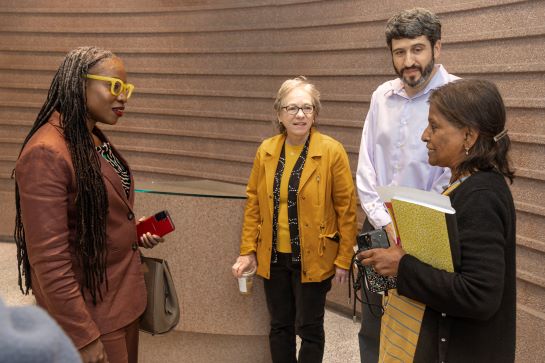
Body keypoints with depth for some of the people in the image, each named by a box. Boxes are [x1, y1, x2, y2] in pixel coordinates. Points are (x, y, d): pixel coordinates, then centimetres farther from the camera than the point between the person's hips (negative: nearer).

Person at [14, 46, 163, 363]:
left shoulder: (97, 140, 6)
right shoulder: (46, 154, -22)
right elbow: (49, 259, -24)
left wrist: (134, 231, 3)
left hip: (124, 299, 9)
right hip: (90, 313, -9)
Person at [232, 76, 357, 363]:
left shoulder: (332, 151, -10)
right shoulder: (266, 150, 1)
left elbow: (346, 208, -8)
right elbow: (254, 203, 6)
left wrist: (344, 258, -8)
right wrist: (248, 250, 2)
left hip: (313, 257, -3)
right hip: (273, 256, 4)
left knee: (309, 328, 8)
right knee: (280, 326, 15)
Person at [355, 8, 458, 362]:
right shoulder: (382, 96, 4)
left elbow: (456, 177, -15)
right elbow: (366, 167, 4)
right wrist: (386, 224, -6)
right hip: (378, 225, 5)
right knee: (372, 328, 14)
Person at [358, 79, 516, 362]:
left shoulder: (480, 198, -23)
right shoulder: (472, 185, 5)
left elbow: (480, 297, -29)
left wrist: (403, 267, -23)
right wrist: (406, 251, -1)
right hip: (444, 338, 9)